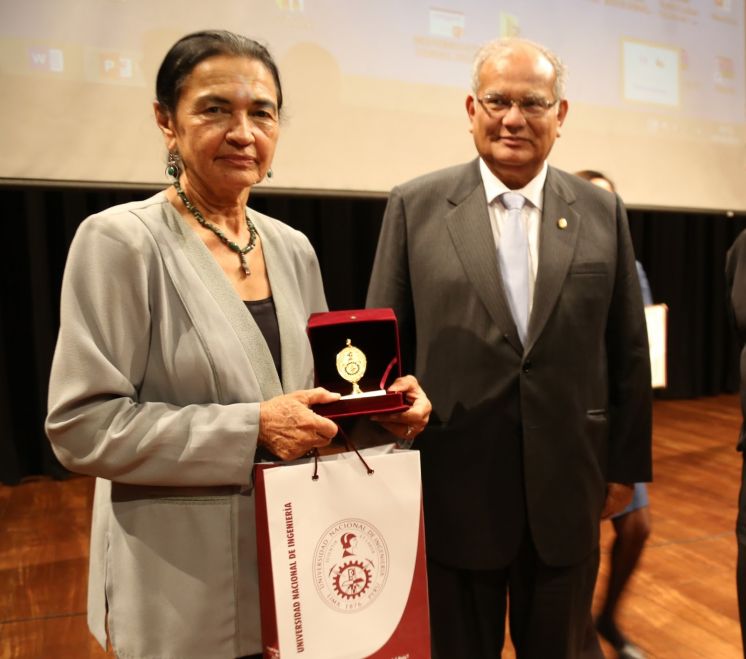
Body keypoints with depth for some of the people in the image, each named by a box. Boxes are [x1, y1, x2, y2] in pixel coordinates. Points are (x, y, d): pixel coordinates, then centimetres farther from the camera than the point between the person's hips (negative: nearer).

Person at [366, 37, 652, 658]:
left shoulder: (603, 212, 2)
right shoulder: (415, 207, -3)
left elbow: (629, 351, 6)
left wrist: (625, 465, 7)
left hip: (567, 493, 2)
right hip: (452, 492, -1)